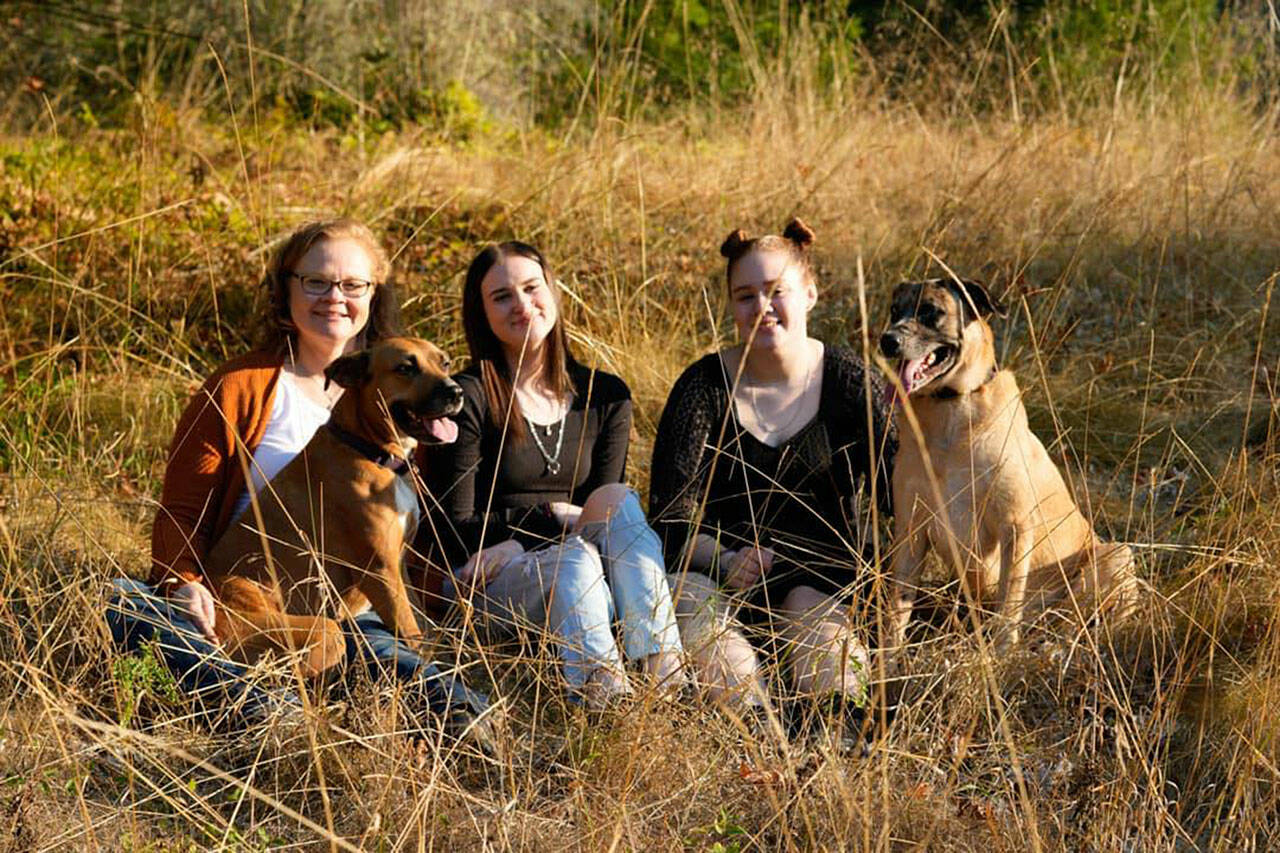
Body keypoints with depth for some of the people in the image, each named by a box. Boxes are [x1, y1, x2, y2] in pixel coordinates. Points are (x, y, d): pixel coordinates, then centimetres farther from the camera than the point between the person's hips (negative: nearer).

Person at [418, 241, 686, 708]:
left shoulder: (605, 396, 11)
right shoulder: (469, 397, -3)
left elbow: (603, 505, 5)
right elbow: (456, 529, -6)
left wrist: (515, 543, -10)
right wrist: (553, 518, -10)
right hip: (479, 580, -4)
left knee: (618, 500, -26)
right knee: (574, 559, -35)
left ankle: (665, 666, -45)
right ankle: (597, 689, -61)